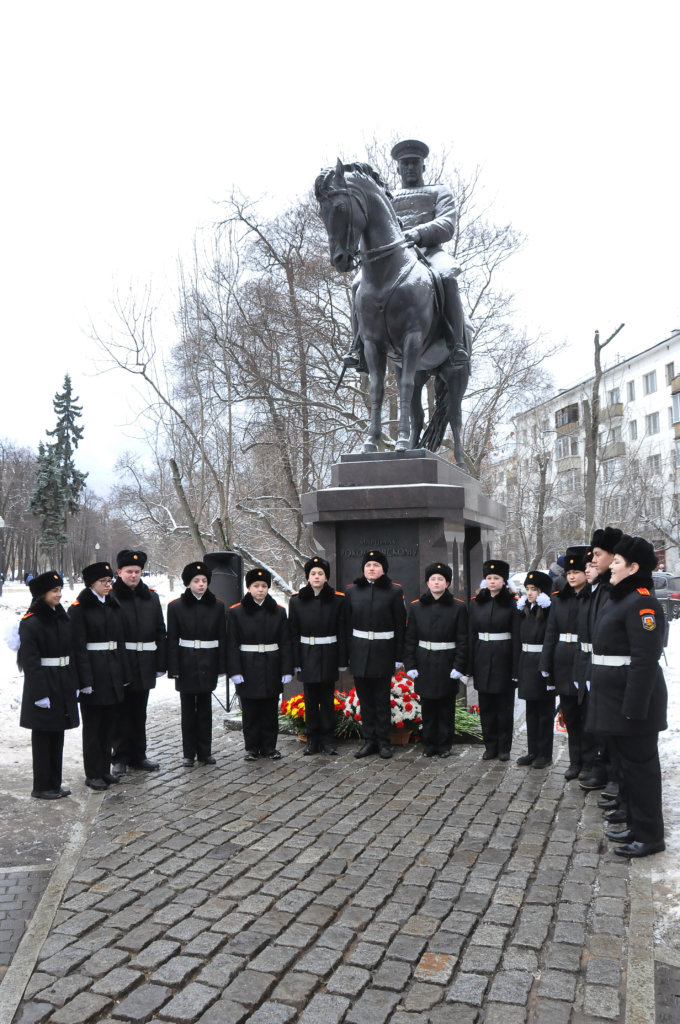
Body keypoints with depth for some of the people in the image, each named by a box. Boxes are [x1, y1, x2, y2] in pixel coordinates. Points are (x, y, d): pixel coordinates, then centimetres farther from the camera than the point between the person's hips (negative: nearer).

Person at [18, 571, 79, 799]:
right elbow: (30, 662, -16)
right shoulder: (30, 623, -13)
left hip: (63, 685, 7)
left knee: (58, 735, 12)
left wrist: (74, 684, 10)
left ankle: (55, 784, 22)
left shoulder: (62, 618, 9)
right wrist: (40, 693, -19)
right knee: (43, 736, 3)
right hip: (43, 685, -7)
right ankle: (41, 787, 15)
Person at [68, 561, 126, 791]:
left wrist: (123, 674, 9)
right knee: (93, 725, 4)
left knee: (109, 722, 13)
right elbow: (79, 646, -13)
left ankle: (105, 769, 24)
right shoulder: (79, 608, -9)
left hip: (113, 670, 6)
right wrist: (85, 680, -18)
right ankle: (93, 774, 14)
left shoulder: (113, 606, 11)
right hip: (93, 671, -6)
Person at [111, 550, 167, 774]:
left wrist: (161, 663, 4)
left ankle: (138, 756, 24)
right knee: (121, 712, 5)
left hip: (144, 665, 4)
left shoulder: (151, 597, 9)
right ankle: (121, 758, 16)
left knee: (139, 713, 13)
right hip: (119, 664, -4)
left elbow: (160, 632, 9)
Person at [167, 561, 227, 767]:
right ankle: (189, 753, 16)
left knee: (205, 708, 8)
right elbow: (172, 639, -3)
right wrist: (173, 668, -7)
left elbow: (222, 637, 4)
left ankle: (205, 751, 18)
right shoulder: (176, 606, -2)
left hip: (208, 663, 1)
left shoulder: (217, 605, 2)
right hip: (186, 663, -1)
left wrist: (222, 665, 0)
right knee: (188, 709, 6)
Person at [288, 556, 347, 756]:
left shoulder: (338, 600, -1)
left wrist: (342, 661, -2)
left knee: (328, 698, 5)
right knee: (310, 699, 6)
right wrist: (296, 661, -3)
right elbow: (293, 633, 1)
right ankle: (312, 739, 17)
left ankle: (327, 739, 15)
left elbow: (342, 632, 0)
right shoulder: (296, 600, 0)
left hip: (329, 656, 0)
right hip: (307, 655, 1)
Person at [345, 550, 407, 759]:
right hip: (359, 651, 2)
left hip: (383, 651, -2)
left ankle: (383, 741, 14)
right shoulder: (353, 591, 6)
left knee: (382, 699, 3)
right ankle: (369, 740, 18)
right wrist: (347, 654, 3)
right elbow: (348, 624, 7)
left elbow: (400, 626, -1)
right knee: (365, 698, 8)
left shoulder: (394, 592, -1)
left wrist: (399, 657, -4)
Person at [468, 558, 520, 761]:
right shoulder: (476, 603, 6)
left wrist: (516, 668, -10)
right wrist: (470, 665, 3)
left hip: (503, 658, -3)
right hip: (483, 658, 3)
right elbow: (471, 635, 7)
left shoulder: (511, 604, -4)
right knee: (486, 705, 8)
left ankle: (504, 748, 16)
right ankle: (490, 746, 19)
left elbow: (516, 637, -5)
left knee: (504, 705, 5)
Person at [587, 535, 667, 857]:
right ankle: (636, 826, 29)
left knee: (639, 766, 1)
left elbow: (645, 660, -23)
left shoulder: (641, 604, -17)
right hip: (613, 698, 10)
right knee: (624, 764, 17)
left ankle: (650, 836, 12)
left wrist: (634, 707, -25)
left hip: (632, 701, -10)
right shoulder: (616, 599, 14)